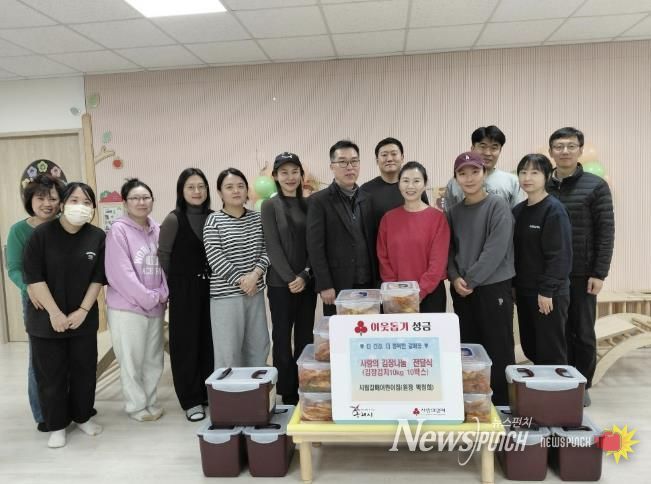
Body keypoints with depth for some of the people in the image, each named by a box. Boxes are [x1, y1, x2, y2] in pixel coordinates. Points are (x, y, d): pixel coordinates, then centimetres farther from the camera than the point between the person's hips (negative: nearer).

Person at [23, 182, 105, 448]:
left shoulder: (98, 237, -4)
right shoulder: (42, 233, -11)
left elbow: (98, 278, -1)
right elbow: (33, 277, -12)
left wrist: (83, 311, -8)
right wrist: (55, 313, -14)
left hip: (84, 318, 2)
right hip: (46, 318, -2)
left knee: (85, 370, 11)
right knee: (50, 374, 7)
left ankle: (83, 416, 31)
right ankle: (56, 425, 24)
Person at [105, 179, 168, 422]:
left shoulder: (157, 230, 7)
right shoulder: (119, 229, -10)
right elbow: (120, 272, -15)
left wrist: (163, 294, -5)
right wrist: (149, 298, -13)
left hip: (156, 307, 5)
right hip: (127, 307, -5)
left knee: (154, 359, 12)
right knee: (132, 360, 5)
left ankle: (150, 401, 28)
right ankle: (136, 406, 21)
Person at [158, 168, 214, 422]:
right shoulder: (173, 220, -9)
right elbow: (163, 255, -3)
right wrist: (174, 285, 3)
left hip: (209, 287, 4)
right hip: (184, 289, -4)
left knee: (209, 340, 10)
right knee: (186, 342, 4)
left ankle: (209, 393, 25)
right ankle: (191, 400, 15)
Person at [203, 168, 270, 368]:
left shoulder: (257, 218, 9)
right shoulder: (213, 221, -5)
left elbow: (266, 250, 3)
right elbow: (215, 258, -12)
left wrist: (255, 274, -13)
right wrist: (241, 281, -14)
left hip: (255, 292, 5)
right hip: (226, 294, -5)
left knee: (259, 346, 13)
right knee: (228, 351, 1)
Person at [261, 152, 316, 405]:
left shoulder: (309, 204, 8)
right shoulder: (269, 206, -1)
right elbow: (273, 246, -8)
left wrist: (304, 275, -8)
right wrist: (290, 278, -14)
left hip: (307, 281, 4)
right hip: (280, 282, -3)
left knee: (305, 337, 8)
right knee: (282, 337, 3)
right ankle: (287, 395, 12)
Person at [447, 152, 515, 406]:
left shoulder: (498, 206, -7)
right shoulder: (455, 211, 9)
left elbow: (495, 250, -15)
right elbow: (450, 249, 10)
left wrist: (471, 280, -13)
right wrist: (455, 278, -7)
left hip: (493, 288, -5)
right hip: (461, 291, 5)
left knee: (498, 351, 0)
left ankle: (502, 405, 13)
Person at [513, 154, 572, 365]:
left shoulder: (554, 210, -12)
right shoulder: (517, 211, 9)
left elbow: (560, 255, -16)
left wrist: (547, 290, -18)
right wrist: (513, 285, 9)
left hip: (549, 294, -7)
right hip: (524, 291, 7)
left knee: (551, 353, 2)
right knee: (530, 347, 14)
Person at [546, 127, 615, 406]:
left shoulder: (595, 186, -3)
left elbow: (605, 232, -6)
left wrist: (599, 273, -11)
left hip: (582, 273, -2)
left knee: (582, 332, 7)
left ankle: (582, 386, 22)